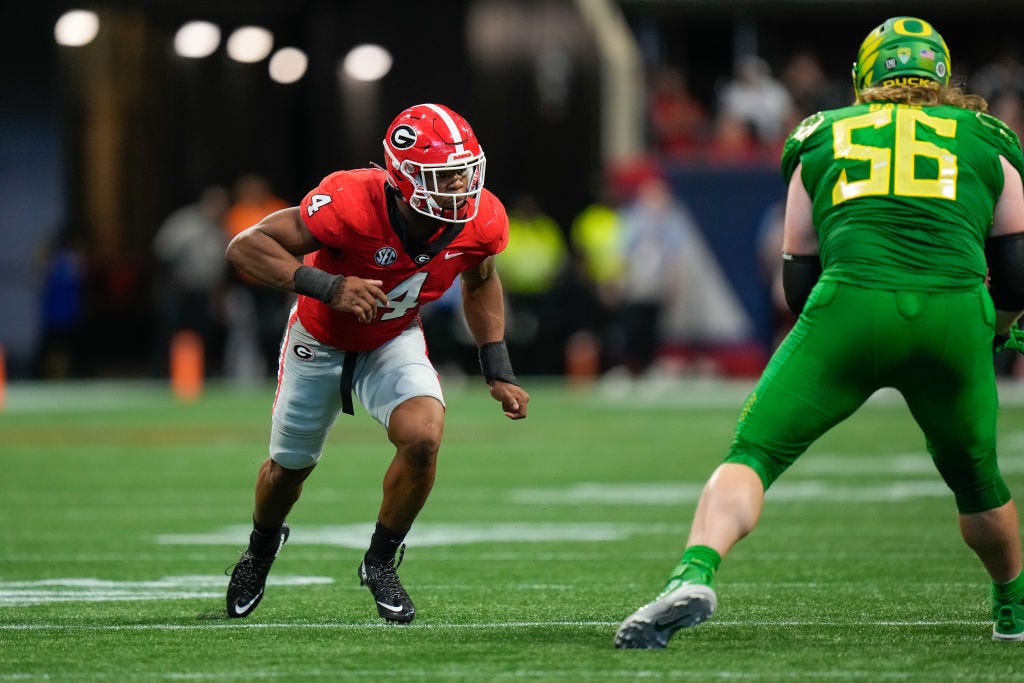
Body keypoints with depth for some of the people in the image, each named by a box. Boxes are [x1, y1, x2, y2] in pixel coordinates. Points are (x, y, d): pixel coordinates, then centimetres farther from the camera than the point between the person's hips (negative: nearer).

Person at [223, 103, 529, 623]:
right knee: (291, 464, 15)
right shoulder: (351, 204, -39)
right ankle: (262, 546, 51)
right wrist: (329, 286, -48)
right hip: (320, 340, -2)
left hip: (394, 341, 2)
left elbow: (480, 283, 1)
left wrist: (498, 372, -4)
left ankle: (381, 562, 1)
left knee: (422, 439, -24)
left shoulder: (481, 220, -24)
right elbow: (245, 247, -37)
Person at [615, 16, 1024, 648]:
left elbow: (800, 285, 23)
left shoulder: (821, 142, 23)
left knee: (752, 454, 1)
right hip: (954, 314, 1)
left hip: (849, 310, -1)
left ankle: (697, 570, -25)